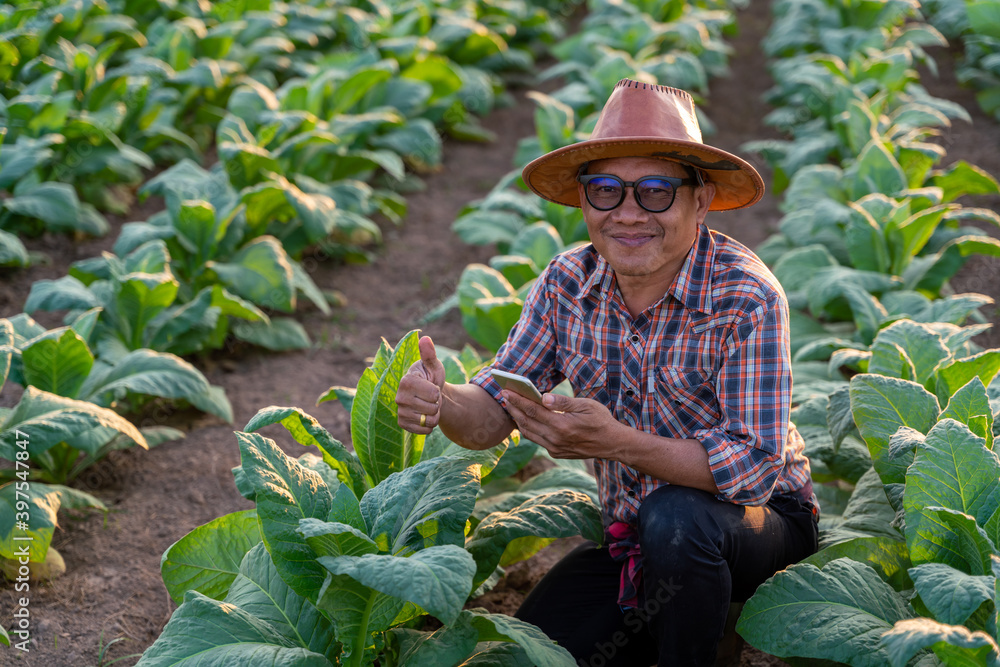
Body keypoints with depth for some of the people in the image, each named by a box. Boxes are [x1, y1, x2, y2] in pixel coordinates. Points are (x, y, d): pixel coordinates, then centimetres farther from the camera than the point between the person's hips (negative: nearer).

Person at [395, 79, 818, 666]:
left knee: (675, 520, -35)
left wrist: (616, 442, -38)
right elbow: (493, 414, -5)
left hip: (763, 523, -4)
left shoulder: (747, 297, -21)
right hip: (630, 542, 4)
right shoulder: (566, 285, -6)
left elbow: (754, 468, -27)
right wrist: (441, 403, -29)